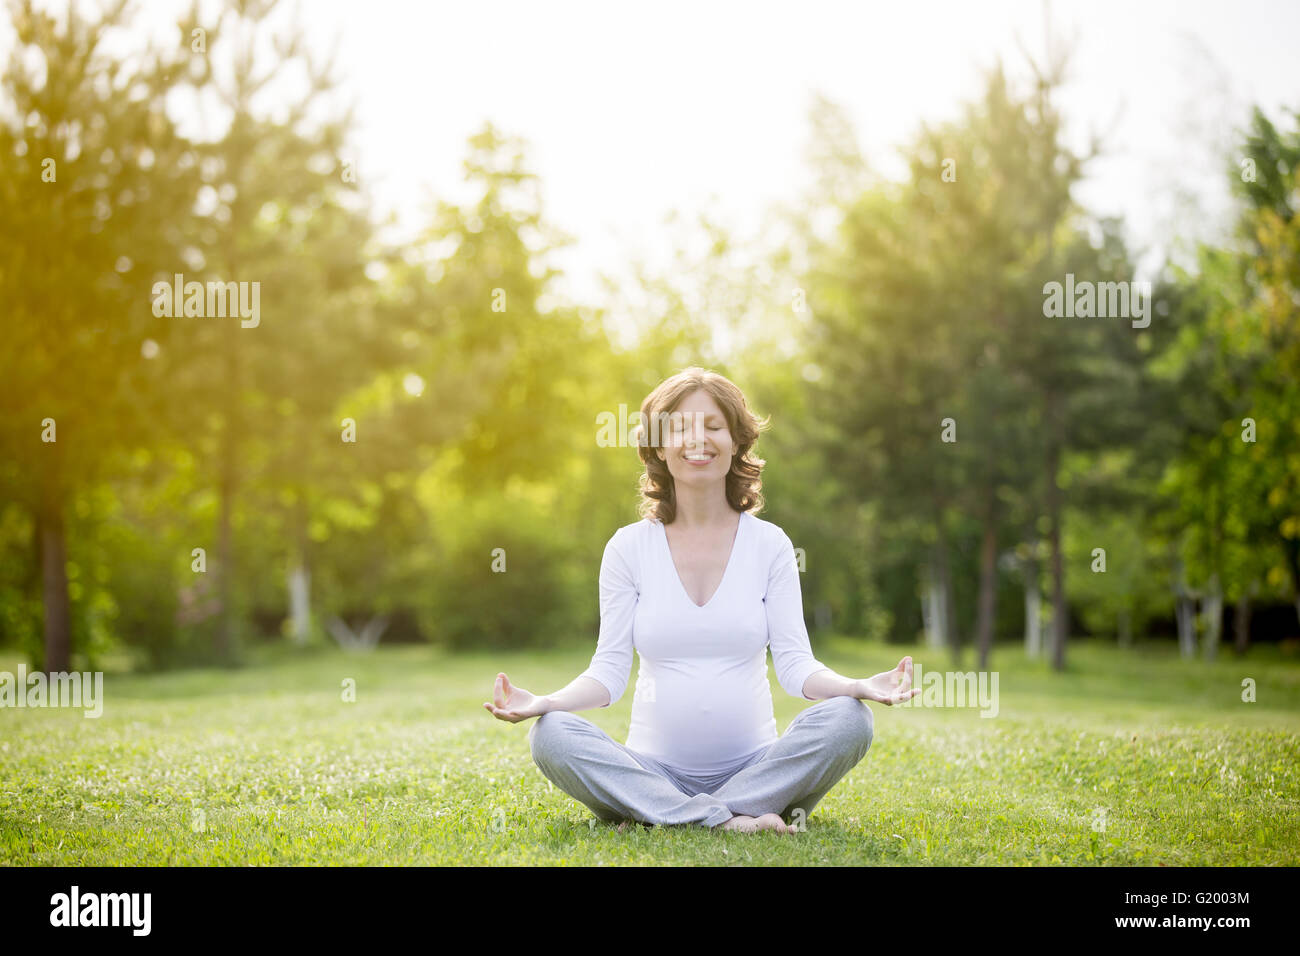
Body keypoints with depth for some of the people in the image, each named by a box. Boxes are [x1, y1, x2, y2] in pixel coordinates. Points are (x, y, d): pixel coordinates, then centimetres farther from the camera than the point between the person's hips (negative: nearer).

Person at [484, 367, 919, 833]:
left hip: (754, 767, 1)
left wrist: (859, 687, -22)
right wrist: (544, 702, -20)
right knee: (549, 734, -27)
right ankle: (727, 819, -29)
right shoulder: (629, 547, 5)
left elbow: (795, 662, -2)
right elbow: (609, 669, -1)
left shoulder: (770, 544, 5)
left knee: (850, 719, -27)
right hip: (654, 769, 0)